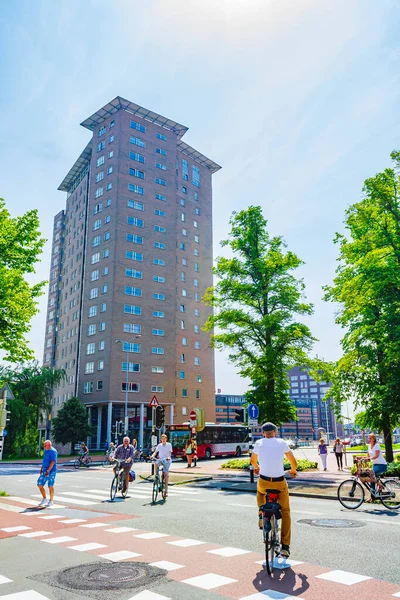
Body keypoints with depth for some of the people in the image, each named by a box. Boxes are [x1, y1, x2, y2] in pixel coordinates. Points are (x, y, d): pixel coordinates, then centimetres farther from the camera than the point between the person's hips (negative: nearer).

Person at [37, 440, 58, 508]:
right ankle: (44, 499, 25)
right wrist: (41, 468, 19)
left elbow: (53, 462, -23)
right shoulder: (46, 451, 12)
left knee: (50, 486, -1)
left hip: (51, 472, -9)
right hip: (44, 471, 9)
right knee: (40, 485, 8)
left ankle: (51, 502, 11)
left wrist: (48, 471, -27)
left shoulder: (53, 451, -16)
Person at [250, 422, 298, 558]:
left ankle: (261, 515, 19)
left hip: (263, 482, 1)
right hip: (280, 483, 0)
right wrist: (293, 470, 33)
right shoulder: (282, 443, 2)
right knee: (285, 512, 17)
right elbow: (294, 462, 11)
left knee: (260, 492, 37)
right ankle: (285, 546, 12)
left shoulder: (259, 443, 3)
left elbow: (253, 461, 21)